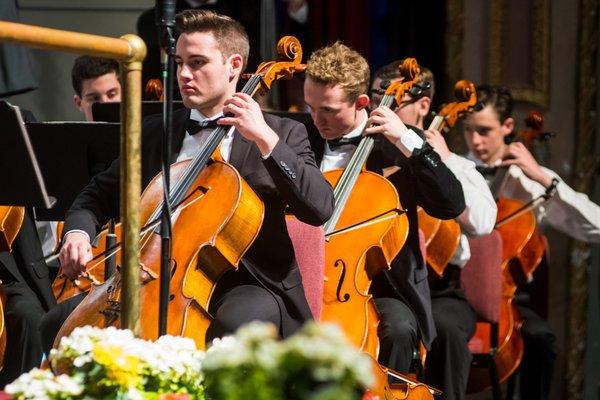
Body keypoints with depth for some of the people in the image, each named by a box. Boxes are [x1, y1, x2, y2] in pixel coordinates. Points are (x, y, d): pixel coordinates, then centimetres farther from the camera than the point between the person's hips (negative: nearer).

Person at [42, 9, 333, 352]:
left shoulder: (282, 134, 1)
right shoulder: (155, 133, 13)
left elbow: (321, 208, -13)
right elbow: (99, 195, 19)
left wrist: (266, 138, -20)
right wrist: (78, 233, -5)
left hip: (248, 285, -4)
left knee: (234, 322, -40)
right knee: (63, 323, -13)